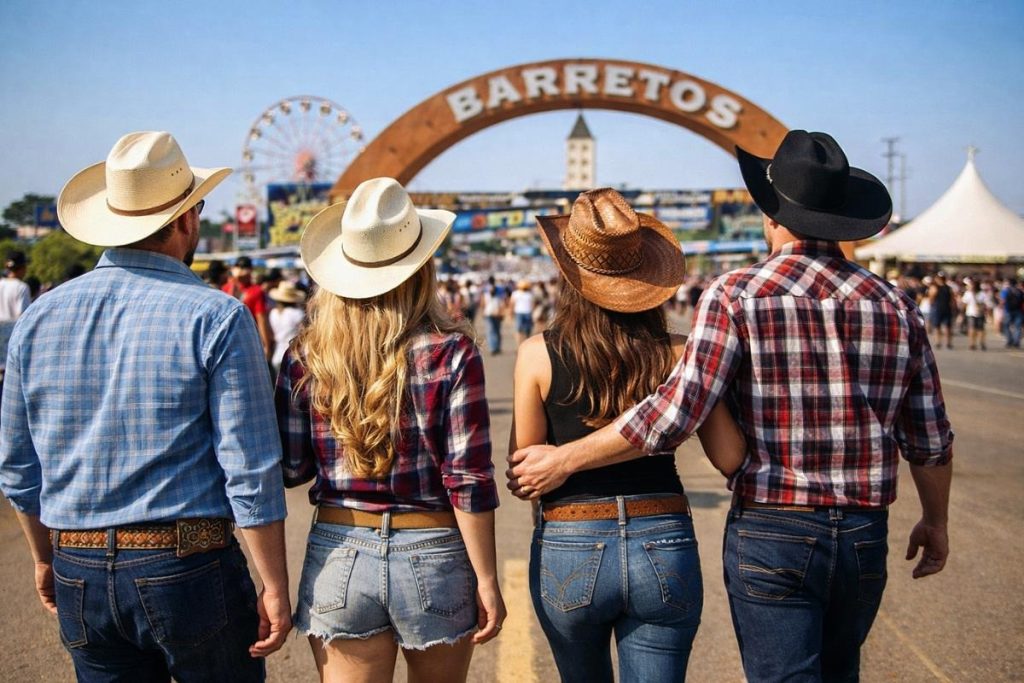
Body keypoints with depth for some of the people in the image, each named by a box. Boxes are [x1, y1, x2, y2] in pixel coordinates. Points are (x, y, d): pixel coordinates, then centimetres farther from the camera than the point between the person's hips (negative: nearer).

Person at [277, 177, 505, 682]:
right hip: (433, 554, -1)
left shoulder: (305, 356, -3)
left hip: (337, 560, 1)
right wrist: (486, 580, -3)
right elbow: (468, 479, -11)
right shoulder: (451, 351, -9)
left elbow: (291, 469, 1)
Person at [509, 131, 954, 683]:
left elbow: (674, 414, -19)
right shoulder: (894, 304, 2)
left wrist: (564, 459, -9)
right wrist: (936, 520, 24)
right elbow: (930, 440, 6)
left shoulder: (737, 295, -11)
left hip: (770, 533, -4)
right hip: (866, 535, 5)